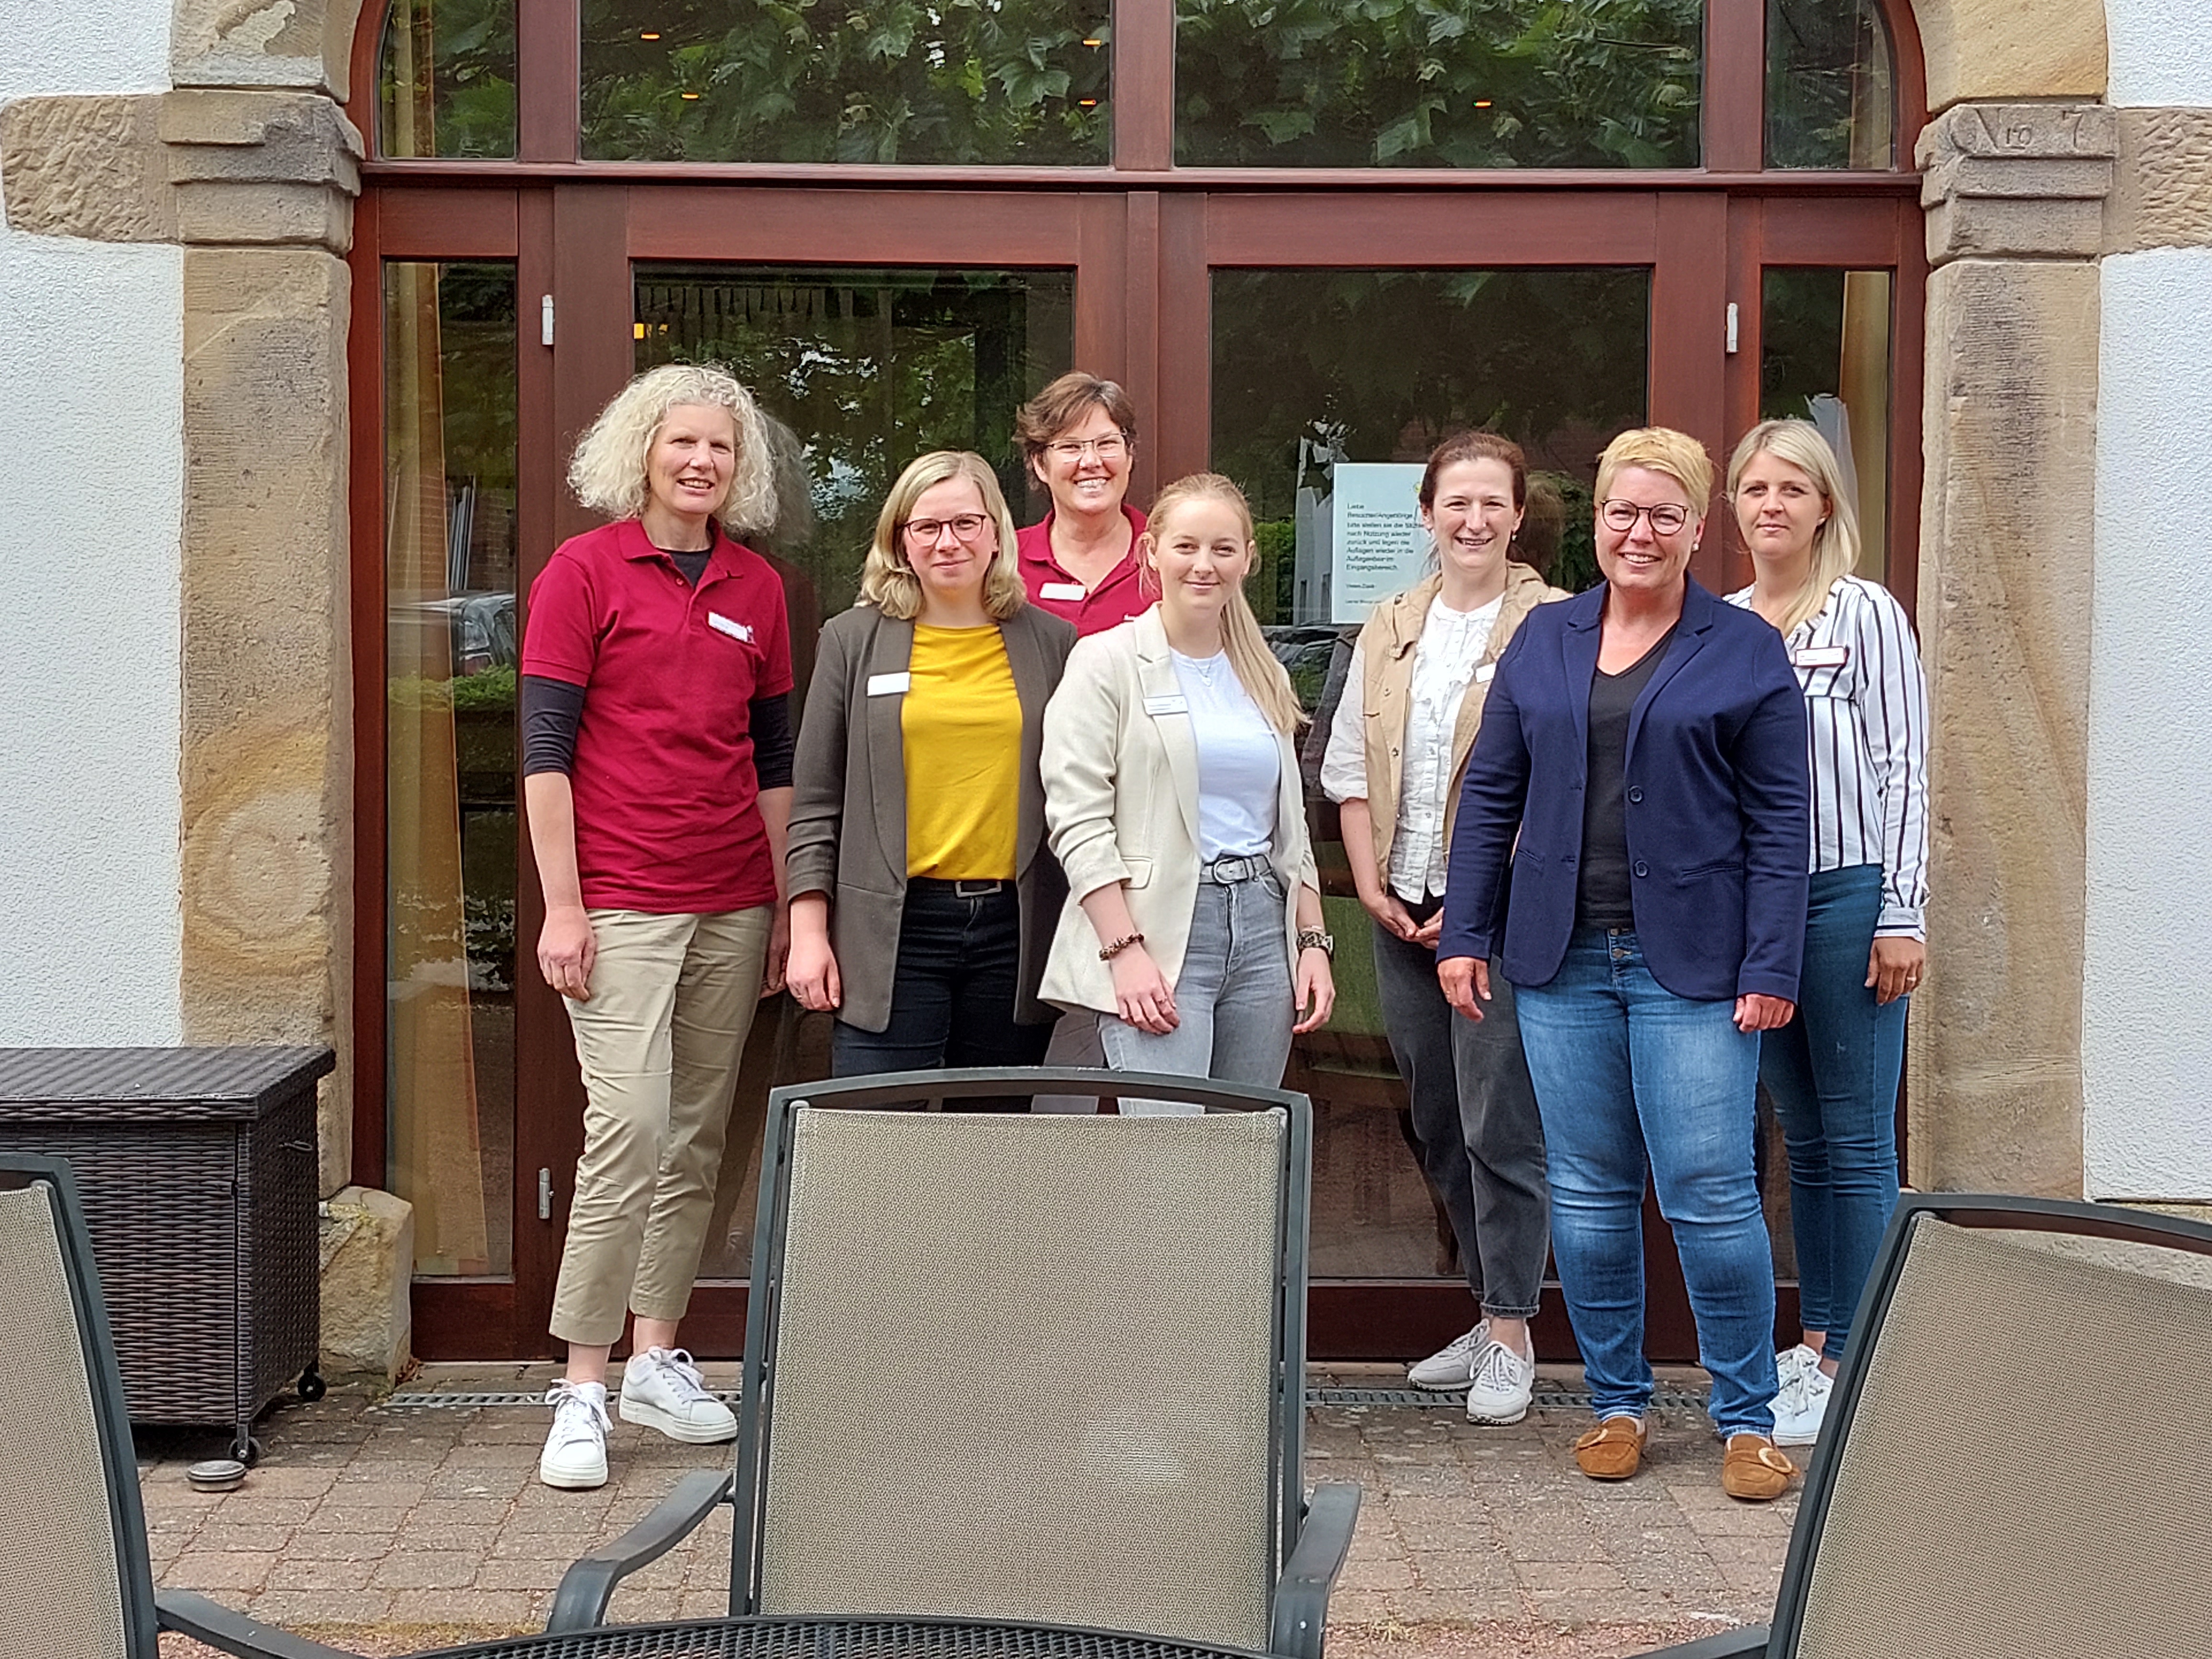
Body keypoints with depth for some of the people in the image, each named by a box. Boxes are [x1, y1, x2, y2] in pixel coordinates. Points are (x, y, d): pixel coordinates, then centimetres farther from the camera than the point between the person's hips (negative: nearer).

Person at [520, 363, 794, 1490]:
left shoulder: (756, 589, 12)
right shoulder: (586, 571, -2)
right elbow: (545, 749, -6)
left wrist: (788, 901, 13)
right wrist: (561, 905, -11)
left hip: (734, 908, 5)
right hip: (621, 902, -5)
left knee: (699, 1139, 9)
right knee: (628, 1127, -13)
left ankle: (657, 1361, 20)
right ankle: (581, 1391, -5)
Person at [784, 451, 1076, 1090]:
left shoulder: (1052, 644, 10)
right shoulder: (854, 641, 6)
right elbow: (816, 803, 6)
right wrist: (808, 931, -1)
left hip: (1015, 929, 2)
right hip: (891, 934, -1)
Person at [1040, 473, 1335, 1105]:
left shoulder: (1265, 677, 19)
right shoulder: (1107, 662, -1)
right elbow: (1078, 820, -9)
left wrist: (1314, 940, 12)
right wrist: (1125, 950, -17)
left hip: (1263, 932, 6)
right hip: (1157, 937, -6)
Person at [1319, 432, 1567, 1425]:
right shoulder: (1389, 629, 13)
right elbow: (1348, 767, 13)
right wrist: (1371, 885, 2)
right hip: (1403, 916, 6)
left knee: (1501, 1127, -4)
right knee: (1438, 1127, 12)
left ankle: (1511, 1334, 7)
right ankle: (1493, 1311, 25)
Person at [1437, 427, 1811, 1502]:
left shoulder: (1747, 651, 2)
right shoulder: (1543, 640, 11)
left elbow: (1778, 822, -2)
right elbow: (1490, 793, 12)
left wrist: (1771, 969, -8)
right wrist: (1464, 933, 5)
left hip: (1690, 963, -3)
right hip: (1562, 962, 3)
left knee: (1710, 1191, -6)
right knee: (1587, 1192, 7)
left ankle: (1747, 1419, 8)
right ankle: (1617, 1404, 20)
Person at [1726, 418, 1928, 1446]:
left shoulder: (1867, 614, -4)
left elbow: (1903, 769, -6)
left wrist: (1902, 915, -10)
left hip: (1848, 892, -5)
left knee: (1856, 1140, -1)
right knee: (1802, 1137, 13)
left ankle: (1850, 1363, 4)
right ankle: (1814, 1340, 21)